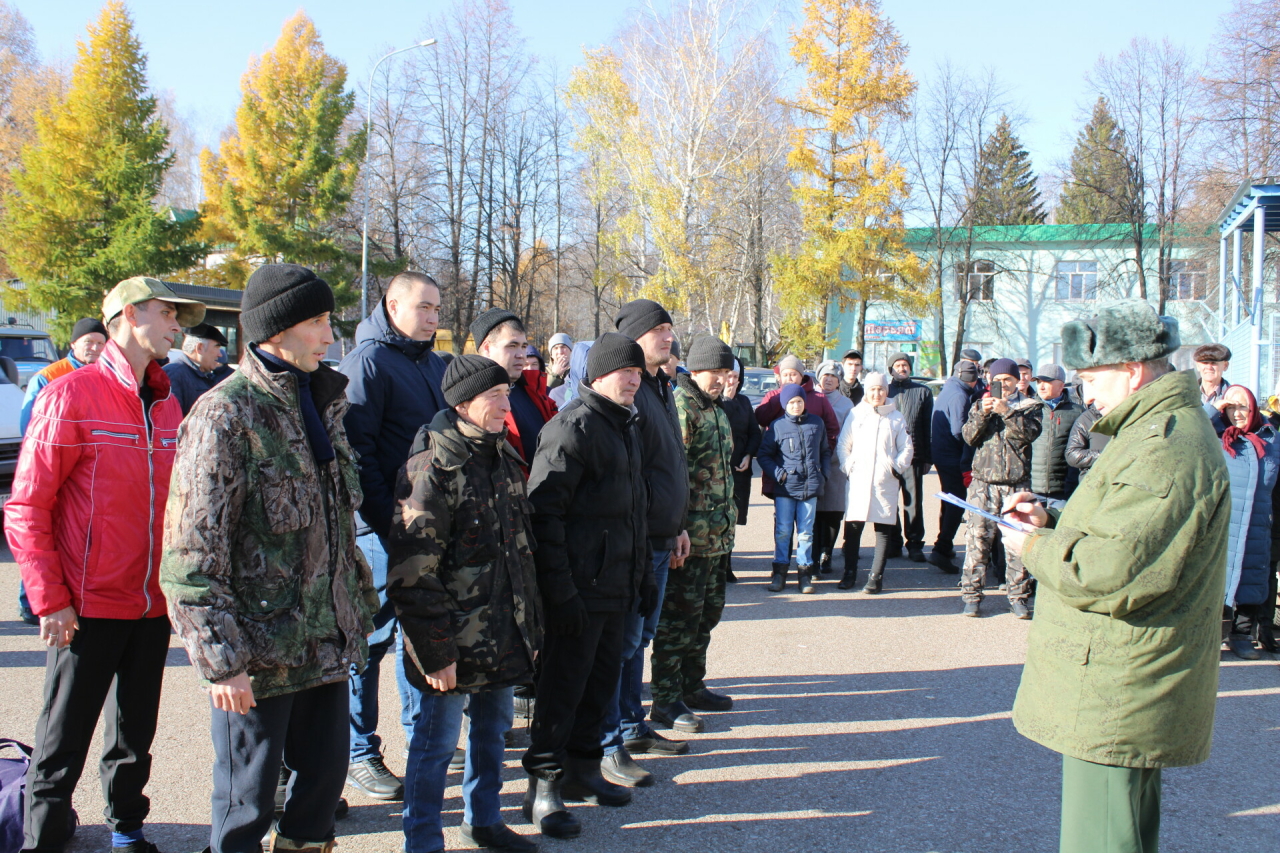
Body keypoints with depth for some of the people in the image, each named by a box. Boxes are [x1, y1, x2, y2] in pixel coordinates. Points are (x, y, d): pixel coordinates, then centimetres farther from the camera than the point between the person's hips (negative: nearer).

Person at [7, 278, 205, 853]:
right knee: (62, 748, 4)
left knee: (135, 738, 18)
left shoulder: (167, 405, 8)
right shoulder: (71, 395, -10)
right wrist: (50, 600, -14)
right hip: (88, 610, -6)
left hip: (152, 607, 6)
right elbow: (25, 508, -11)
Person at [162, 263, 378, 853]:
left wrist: (358, 603, 17)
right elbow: (192, 555, -17)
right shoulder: (225, 415, -15)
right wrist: (220, 659, -18)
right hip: (260, 649, -7)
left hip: (327, 641, 7)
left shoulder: (320, 402, 10)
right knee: (247, 802, 8)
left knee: (326, 772, 16)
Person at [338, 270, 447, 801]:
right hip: (383, 527, -7)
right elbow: (357, 447, -14)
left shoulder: (435, 364, 15)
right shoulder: (369, 361, -8)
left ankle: (421, 738, 27)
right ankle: (359, 754, 14)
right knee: (373, 637, 2)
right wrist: (385, 518, -18)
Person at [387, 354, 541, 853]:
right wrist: (435, 652, -20)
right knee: (438, 741, 6)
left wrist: (529, 619, 17)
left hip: (504, 632, 8)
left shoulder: (502, 456, 9)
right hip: (456, 638, -8)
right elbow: (412, 573, -20)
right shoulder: (434, 467, -18)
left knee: (493, 726, 21)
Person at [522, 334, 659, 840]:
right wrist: (560, 591, -22)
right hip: (579, 589, -9)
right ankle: (544, 788, 12)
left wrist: (644, 575, 20)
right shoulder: (573, 427, -14)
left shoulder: (625, 426, 15)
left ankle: (582, 769, 32)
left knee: (601, 682, 17)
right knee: (562, 687, 0)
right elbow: (544, 511, -19)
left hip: (617, 587, 9)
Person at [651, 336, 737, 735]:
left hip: (718, 534, 10)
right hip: (691, 533, -9)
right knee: (680, 616, -3)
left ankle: (692, 685, 30)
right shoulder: (679, 406, -13)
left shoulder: (717, 412, 17)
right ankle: (665, 698, 6)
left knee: (708, 612, 17)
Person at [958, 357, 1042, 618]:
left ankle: (1018, 596, 8)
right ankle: (972, 594, 0)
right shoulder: (980, 405, 15)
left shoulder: (1030, 406, 10)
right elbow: (969, 436, 2)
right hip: (984, 482, 1)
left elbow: (1029, 433, -8)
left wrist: (1006, 411, -16)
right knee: (978, 538, -5)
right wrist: (982, 414, -11)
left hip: (1018, 483, -1)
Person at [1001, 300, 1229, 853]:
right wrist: (1052, 522, 9)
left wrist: (1034, 548, -12)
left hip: (1115, 701, -11)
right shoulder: (1168, 430, 16)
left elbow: (1108, 573, -29)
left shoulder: (1164, 450, -22)